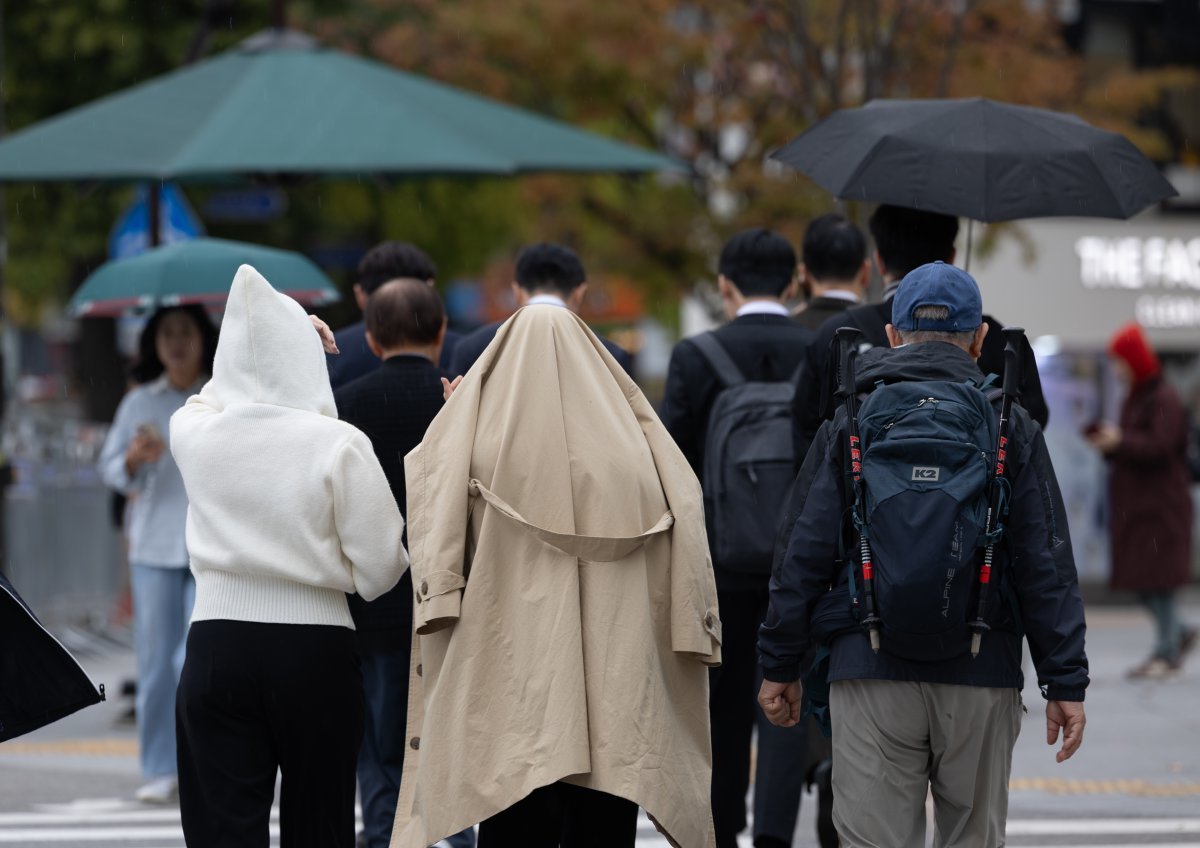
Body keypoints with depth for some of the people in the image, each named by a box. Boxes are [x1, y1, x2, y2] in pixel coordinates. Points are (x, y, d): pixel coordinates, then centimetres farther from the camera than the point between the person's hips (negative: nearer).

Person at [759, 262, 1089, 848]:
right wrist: (1065, 682, 3)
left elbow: (805, 553, 2)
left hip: (869, 674, 0)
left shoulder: (849, 426, 4)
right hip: (981, 678, 1)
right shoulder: (1012, 430, 4)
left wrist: (780, 665, 10)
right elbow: (1046, 565, 1)